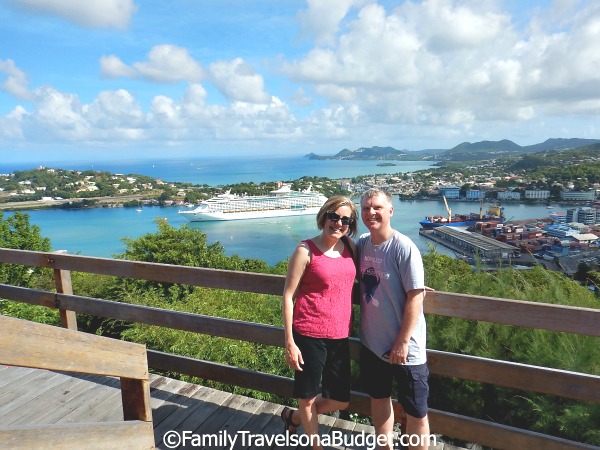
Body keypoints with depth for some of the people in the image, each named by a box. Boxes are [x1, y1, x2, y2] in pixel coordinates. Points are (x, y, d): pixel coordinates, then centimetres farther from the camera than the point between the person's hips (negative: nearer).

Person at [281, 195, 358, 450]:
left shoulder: (350, 247, 4)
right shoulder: (306, 251, -11)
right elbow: (288, 296, -9)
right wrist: (289, 342, -12)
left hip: (340, 336, 6)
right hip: (309, 334, -6)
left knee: (341, 400, 16)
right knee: (308, 396, 12)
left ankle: (293, 417, 42)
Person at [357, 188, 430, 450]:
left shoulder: (404, 248, -18)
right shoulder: (362, 244, 0)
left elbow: (415, 298, -18)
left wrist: (403, 342, -17)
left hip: (404, 347, -6)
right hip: (371, 342, 6)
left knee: (415, 412, 10)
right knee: (379, 398, 23)